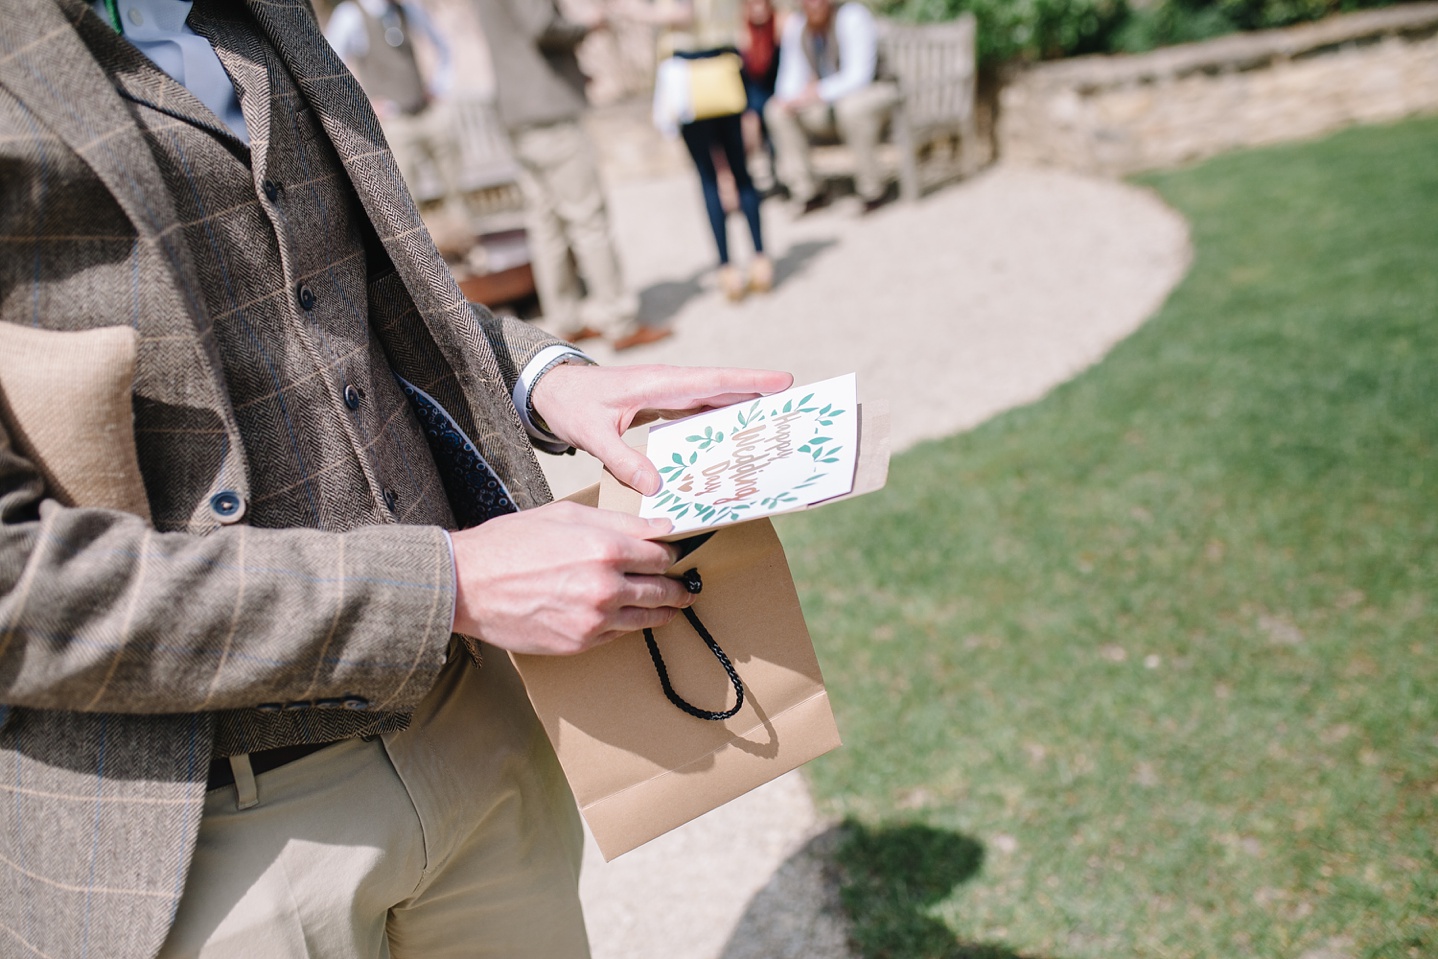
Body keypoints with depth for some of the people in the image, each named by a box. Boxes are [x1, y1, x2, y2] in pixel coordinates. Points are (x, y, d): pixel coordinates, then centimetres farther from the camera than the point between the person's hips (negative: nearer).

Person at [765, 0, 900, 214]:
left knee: (851, 106, -39)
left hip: (875, 93, -6)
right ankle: (806, 193, -7)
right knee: (776, 110, -11)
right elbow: (793, 75, -2)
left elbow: (858, 76, -27)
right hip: (829, 106, 6)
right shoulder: (794, 26, -4)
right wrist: (788, 97, -24)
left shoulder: (852, 18, -21)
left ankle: (874, 190, -23)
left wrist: (819, 92, -34)